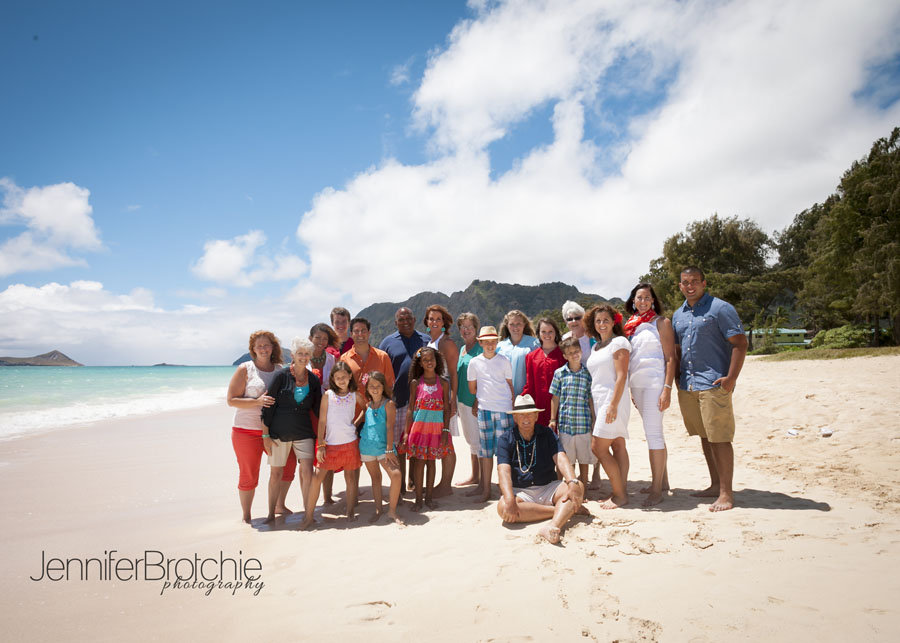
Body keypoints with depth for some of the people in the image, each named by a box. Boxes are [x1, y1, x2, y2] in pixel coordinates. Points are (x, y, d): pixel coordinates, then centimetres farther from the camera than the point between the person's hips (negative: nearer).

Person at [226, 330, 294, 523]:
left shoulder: (280, 370, 7)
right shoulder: (245, 369, -5)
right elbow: (231, 400, -9)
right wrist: (258, 401, -21)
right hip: (247, 430, -4)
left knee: (288, 463, 6)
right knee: (248, 475, 3)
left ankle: (279, 506, 25)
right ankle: (245, 515, 21)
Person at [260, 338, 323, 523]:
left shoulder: (313, 380, 4)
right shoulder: (282, 375, -6)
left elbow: (317, 408, 11)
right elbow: (269, 405, -4)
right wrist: (266, 434, -5)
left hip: (303, 432, 2)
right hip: (279, 432, -2)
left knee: (307, 472, -7)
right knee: (276, 473, 7)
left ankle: (308, 513, 7)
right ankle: (271, 514, 23)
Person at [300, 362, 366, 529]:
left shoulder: (355, 395, 3)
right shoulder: (328, 395, -2)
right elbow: (322, 421, -2)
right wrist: (321, 445, -5)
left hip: (349, 443, 1)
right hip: (330, 444, -1)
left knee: (350, 477, 8)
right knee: (317, 477, -5)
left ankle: (350, 512, 21)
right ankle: (309, 515, 6)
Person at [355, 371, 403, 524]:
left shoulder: (388, 404, -8)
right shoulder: (367, 405, 5)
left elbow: (390, 427, -12)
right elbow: (359, 420, 17)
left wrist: (389, 449, -15)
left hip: (383, 446, -4)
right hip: (367, 447, 4)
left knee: (396, 474, -17)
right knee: (375, 477, 14)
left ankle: (392, 510, -1)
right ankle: (378, 509, 26)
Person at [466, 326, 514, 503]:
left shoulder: (504, 361, 4)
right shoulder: (474, 362, 4)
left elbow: (510, 384, 10)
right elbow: (472, 388, 12)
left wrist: (513, 405, 8)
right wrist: (476, 403, 9)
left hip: (504, 408, -1)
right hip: (484, 409, 1)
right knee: (486, 450, 5)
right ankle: (485, 488, 12)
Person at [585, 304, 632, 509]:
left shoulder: (619, 342, -7)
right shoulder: (595, 347, 18)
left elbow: (621, 375, -14)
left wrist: (613, 404, -21)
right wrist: (594, 407, 15)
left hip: (613, 400, -8)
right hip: (600, 401, 8)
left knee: (598, 447, -10)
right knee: (618, 447, 9)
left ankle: (619, 494, -1)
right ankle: (621, 492, 12)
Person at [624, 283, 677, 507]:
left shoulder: (660, 322, -4)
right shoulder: (631, 325, 13)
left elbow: (670, 358, -9)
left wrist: (667, 389, -17)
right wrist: (631, 390, 15)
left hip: (655, 382, -6)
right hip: (636, 384, 7)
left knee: (653, 433, -9)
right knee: (654, 433, 13)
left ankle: (657, 489, -1)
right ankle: (663, 481, 23)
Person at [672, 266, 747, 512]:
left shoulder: (720, 308, -5)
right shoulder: (678, 315, 15)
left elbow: (740, 343, -9)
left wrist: (731, 378, -16)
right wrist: (677, 378, 13)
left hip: (714, 384, -7)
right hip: (687, 386, 7)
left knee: (720, 438, -4)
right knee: (704, 437, 14)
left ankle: (726, 493, 3)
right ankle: (715, 485, 25)